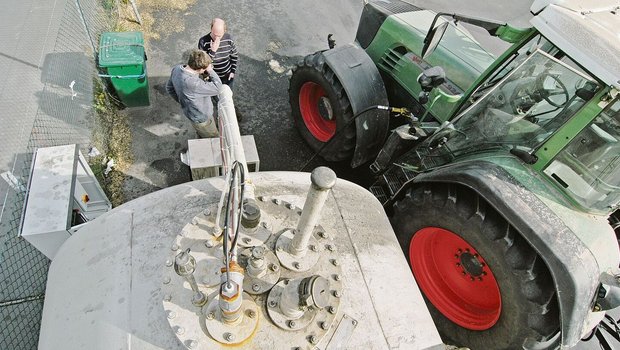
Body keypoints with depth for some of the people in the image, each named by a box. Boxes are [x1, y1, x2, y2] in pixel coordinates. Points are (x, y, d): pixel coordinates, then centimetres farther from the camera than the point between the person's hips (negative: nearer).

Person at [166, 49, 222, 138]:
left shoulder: (177, 69, -16)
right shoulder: (193, 84, -44)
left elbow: (169, 88, 3)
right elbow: (217, 88, -32)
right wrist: (210, 71, -22)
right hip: (202, 119, -9)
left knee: (202, 135, 35)